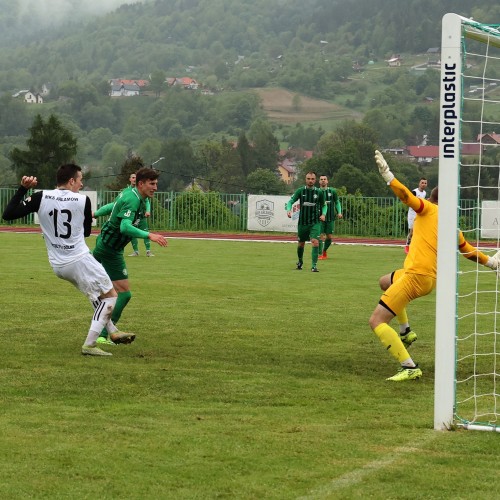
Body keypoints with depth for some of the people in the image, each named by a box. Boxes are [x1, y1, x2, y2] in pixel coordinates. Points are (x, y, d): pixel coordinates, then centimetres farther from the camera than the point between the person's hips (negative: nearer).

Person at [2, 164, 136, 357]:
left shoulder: (41, 197, -5)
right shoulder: (83, 200, -9)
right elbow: (87, 231, 7)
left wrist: (22, 189, -2)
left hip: (58, 265, 6)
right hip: (79, 260, -6)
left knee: (97, 293, 29)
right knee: (110, 295, 8)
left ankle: (112, 332, 34)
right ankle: (89, 345, -1)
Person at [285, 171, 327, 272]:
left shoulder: (319, 192, 0)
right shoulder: (301, 191, -2)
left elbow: (324, 205, 12)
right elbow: (290, 201, -3)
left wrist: (323, 214, -6)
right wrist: (288, 210, -23)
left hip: (315, 222, -1)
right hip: (302, 221, 1)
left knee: (315, 242, -18)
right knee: (301, 244, 13)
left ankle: (314, 266, -14)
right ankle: (300, 262, 40)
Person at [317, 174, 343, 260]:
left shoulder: (332, 191, 6)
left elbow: (337, 202, 14)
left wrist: (339, 212, 2)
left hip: (330, 218, 2)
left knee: (329, 237, 4)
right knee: (321, 236, -10)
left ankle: (324, 251, 27)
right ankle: (320, 254, -3)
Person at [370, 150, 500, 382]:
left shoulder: (428, 209, 0)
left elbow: (406, 196, -18)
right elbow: (468, 251, 27)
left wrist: (387, 175, -21)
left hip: (415, 275, -8)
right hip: (431, 279, 8)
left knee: (376, 321, -8)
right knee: (385, 281, 36)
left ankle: (410, 368, -16)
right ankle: (406, 331, 27)